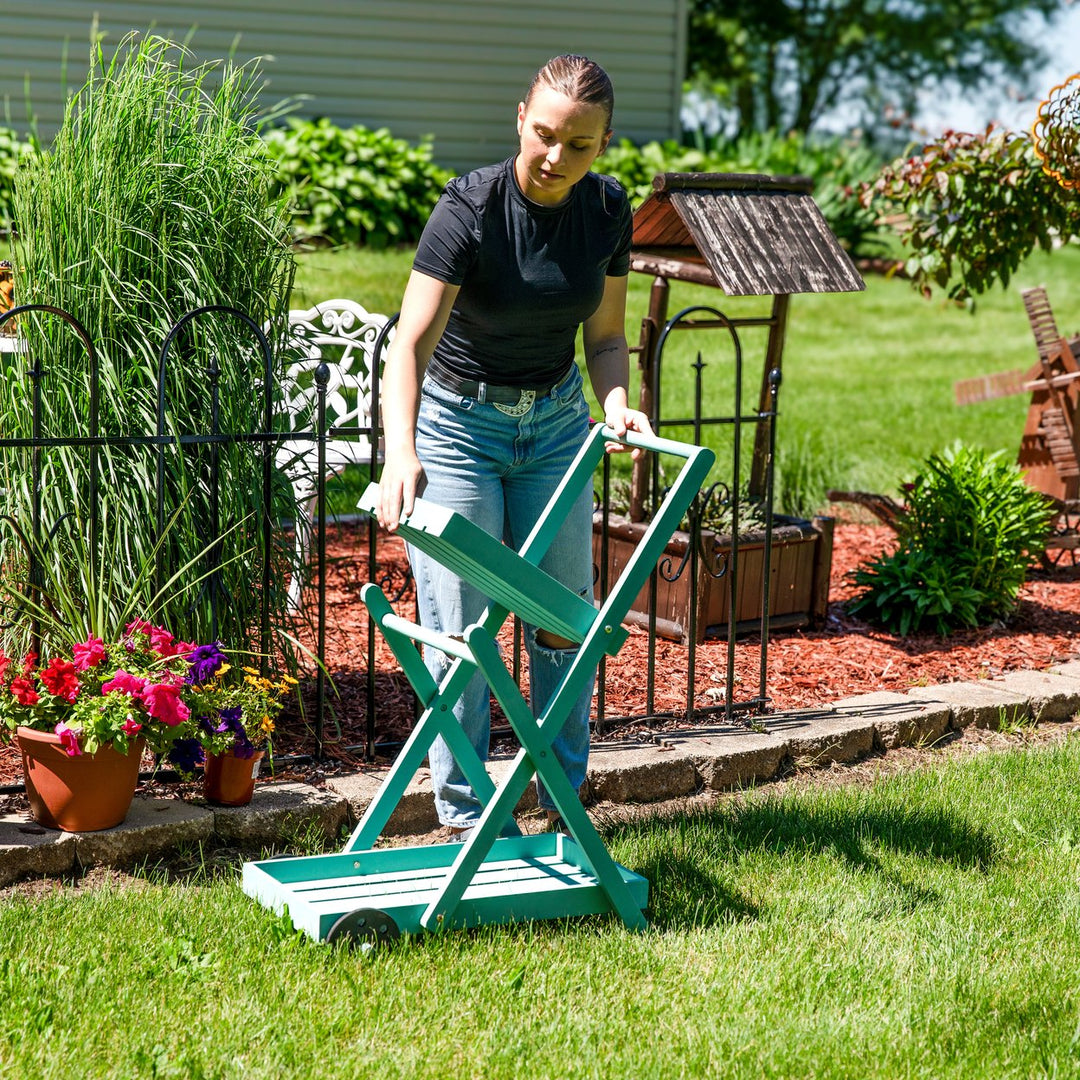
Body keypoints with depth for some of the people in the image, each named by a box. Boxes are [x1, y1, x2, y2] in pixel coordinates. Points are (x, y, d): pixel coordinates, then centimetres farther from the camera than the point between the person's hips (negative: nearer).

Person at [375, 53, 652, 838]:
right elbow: (411, 345, -32)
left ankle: (564, 798, 23)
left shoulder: (607, 210, -9)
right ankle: (464, 817, 7)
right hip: (459, 424, -4)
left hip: (554, 421, 5)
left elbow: (606, 335, 2)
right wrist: (400, 454, -47)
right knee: (460, 627, -3)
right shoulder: (472, 208, -24)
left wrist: (616, 400, -20)